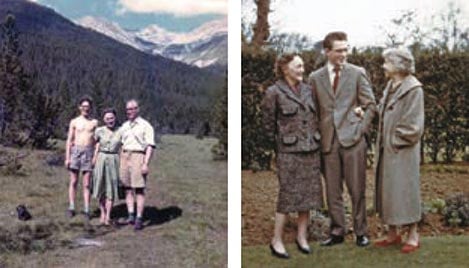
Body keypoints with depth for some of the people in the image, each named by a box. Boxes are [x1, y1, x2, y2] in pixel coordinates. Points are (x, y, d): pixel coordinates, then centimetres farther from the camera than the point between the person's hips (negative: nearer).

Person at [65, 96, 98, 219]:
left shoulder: (95, 122, 10)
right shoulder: (74, 122, 8)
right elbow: (69, 140, 7)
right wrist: (67, 157, 0)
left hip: (88, 152, 0)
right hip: (76, 150, 0)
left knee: (86, 183, 0)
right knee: (73, 181, 2)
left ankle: (86, 210, 1)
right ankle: (71, 208, 7)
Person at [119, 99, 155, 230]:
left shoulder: (145, 125, -3)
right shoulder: (124, 126, 16)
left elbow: (150, 146, -9)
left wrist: (146, 164, -17)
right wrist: (121, 162, 15)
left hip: (138, 156, -6)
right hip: (125, 157, 6)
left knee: (139, 189, -6)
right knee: (128, 188, 5)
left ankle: (139, 218, -3)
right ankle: (131, 215, 10)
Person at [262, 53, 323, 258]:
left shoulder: (308, 90, 9)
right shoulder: (274, 92, -7)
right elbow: (268, 123, 0)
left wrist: (316, 139, 11)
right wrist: (278, 144, 4)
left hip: (311, 149, 6)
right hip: (288, 151, -5)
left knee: (309, 194, 7)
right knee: (288, 194, -4)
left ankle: (302, 237, 20)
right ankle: (276, 241, 7)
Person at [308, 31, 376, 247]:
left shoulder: (357, 73, 3)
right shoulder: (315, 78, 8)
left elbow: (370, 104, 4)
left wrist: (361, 129, -3)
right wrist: (319, 134, 4)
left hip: (353, 139, -2)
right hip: (329, 140, 2)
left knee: (357, 189, 2)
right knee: (332, 190, 6)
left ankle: (360, 232, 13)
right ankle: (337, 231, 18)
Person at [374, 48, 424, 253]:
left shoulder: (413, 89, -14)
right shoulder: (391, 87, 11)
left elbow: (413, 125, -16)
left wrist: (395, 141, -11)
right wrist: (382, 143, 9)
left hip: (402, 151, -8)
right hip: (387, 149, 8)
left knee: (405, 189, -1)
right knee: (388, 190, 12)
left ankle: (413, 236, 12)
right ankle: (393, 234, 22)